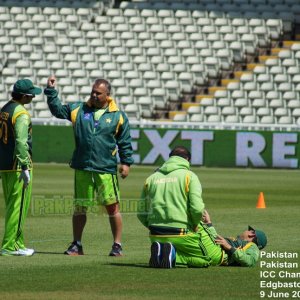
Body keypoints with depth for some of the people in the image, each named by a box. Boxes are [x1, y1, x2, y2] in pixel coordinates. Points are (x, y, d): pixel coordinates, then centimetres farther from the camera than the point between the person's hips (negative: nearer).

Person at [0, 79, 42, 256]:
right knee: (18, 206, -6)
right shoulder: (21, 114, -14)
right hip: (17, 166, -9)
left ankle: (18, 243, 19)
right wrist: (25, 167, -23)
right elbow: (21, 141, -22)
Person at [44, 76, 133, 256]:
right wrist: (51, 91, 4)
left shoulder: (118, 116, 3)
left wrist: (127, 163, 3)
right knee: (80, 207, 9)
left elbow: (125, 142, 7)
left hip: (106, 169, -3)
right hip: (82, 168, 3)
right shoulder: (79, 110, 8)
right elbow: (57, 109, 14)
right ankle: (77, 245, 19)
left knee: (113, 206, -3)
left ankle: (117, 245, 5)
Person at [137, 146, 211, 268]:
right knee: (207, 258, 8)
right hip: (180, 234, -5)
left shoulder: (151, 178, 13)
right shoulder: (189, 176, -1)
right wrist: (195, 225, 8)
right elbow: (197, 208, -12)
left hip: (156, 236, 5)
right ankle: (174, 255, -16)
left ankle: (159, 251, -5)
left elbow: (141, 213, 11)